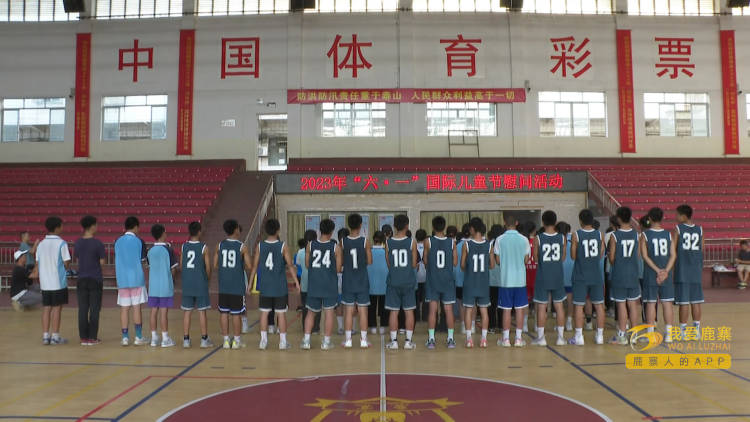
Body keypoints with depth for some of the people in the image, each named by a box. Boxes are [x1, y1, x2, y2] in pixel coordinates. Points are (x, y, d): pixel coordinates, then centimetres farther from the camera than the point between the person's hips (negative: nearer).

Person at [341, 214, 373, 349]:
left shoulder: (343, 242, -6)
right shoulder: (365, 241, -9)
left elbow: (340, 263, 0)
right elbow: (370, 262, -5)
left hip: (348, 280, 1)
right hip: (362, 281, -1)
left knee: (348, 311, 7)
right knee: (363, 311, 6)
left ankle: (347, 340, 10)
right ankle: (363, 340, 9)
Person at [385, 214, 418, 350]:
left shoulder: (388, 242, -3)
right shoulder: (412, 242, -6)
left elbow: (388, 264, 4)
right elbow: (414, 264, -1)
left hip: (393, 281, 1)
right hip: (408, 281, 0)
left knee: (394, 311, 6)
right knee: (409, 311, 7)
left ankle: (394, 341, 8)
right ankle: (408, 341, 10)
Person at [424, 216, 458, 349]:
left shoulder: (428, 242, -7)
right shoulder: (452, 242, -3)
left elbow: (425, 262, -1)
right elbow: (455, 262, 1)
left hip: (432, 280, -1)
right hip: (447, 280, 1)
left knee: (432, 310, 3)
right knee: (449, 310, 7)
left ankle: (431, 339, 4)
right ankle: (450, 339, 11)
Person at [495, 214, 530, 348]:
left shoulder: (500, 239, -5)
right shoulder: (524, 239, -2)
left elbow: (498, 261, -2)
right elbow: (526, 260, 2)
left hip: (505, 279, -1)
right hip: (520, 279, 1)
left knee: (506, 309, 5)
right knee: (519, 309, 7)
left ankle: (506, 339, 8)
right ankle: (518, 338, 9)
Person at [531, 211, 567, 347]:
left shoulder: (538, 238, -9)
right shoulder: (562, 238, -3)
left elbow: (536, 259, -3)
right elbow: (563, 258, 4)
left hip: (543, 276, -2)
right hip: (558, 276, 2)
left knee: (541, 307, 4)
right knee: (559, 306, 10)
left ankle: (540, 337, 8)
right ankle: (560, 337, 13)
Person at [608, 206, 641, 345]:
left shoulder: (614, 235, -11)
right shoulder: (636, 234, 0)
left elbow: (611, 257, -9)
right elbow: (638, 255, 6)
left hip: (619, 275, -4)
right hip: (633, 273, 4)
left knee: (621, 304, 1)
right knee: (633, 304, 11)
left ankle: (621, 335, 5)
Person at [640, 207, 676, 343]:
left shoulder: (645, 235, -5)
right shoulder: (668, 234, 3)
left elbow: (645, 256, -11)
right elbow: (673, 255, -3)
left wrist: (657, 270, -11)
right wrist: (666, 271, -9)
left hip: (650, 274, -2)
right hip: (667, 273, 2)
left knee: (651, 303, 2)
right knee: (667, 302, 7)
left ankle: (650, 333, 5)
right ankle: (668, 333, 9)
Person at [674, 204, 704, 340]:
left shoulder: (678, 228, -5)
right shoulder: (699, 230, 6)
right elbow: (702, 250, 8)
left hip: (682, 270, -4)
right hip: (696, 271, 4)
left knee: (683, 302, -1)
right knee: (696, 302, 9)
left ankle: (683, 331, 3)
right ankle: (696, 331, 15)